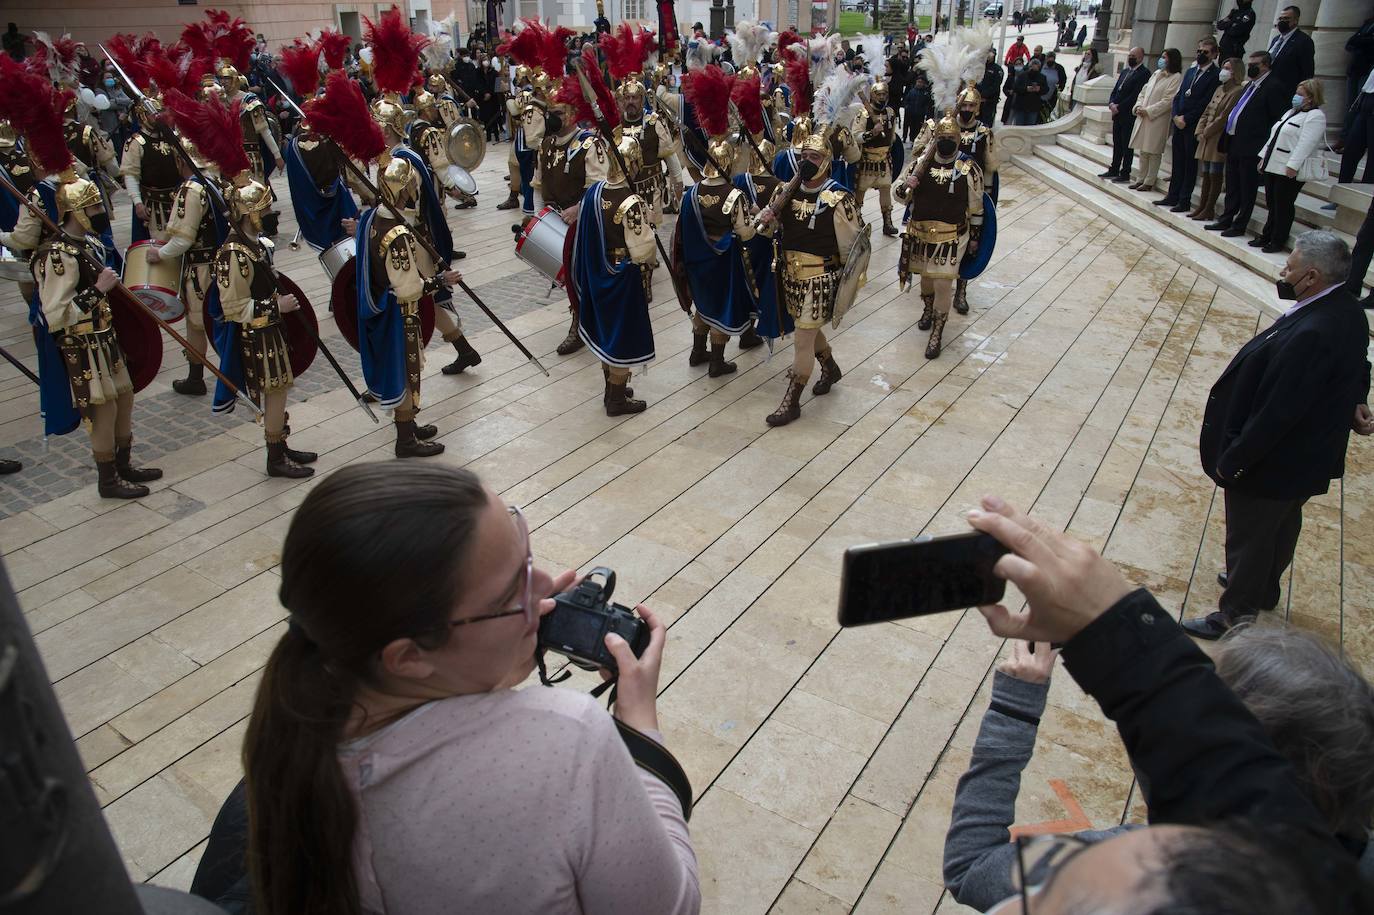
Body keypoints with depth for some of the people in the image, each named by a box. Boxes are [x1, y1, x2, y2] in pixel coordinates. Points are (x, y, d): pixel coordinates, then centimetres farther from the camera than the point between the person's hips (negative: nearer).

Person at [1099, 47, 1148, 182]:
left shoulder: (1144, 74, -10)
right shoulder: (1124, 71, 16)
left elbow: (1135, 95, -17)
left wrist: (1119, 107, -17)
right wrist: (1111, 103, -3)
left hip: (1129, 115, -8)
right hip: (1117, 114, 8)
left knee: (1127, 146, -2)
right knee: (1117, 144, 13)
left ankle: (1125, 173, 3)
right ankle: (1114, 170, 20)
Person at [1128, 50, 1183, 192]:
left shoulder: (1176, 78, -9)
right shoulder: (1156, 73, 14)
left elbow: (1168, 101, -16)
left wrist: (1148, 111, -17)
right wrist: (1139, 106, -1)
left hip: (1158, 120, -7)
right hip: (1143, 118, 7)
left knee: (1153, 152, -2)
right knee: (1143, 150, 12)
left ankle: (1149, 182, 3)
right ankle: (1141, 179, 20)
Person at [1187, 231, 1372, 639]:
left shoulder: (1311, 334, -35)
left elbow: (1277, 411, -31)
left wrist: (1233, 459, -22)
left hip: (1273, 463, -10)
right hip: (1307, 457, 10)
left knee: (1248, 538, 10)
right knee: (1282, 525, 29)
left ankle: (1235, 616, 29)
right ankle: (1264, 588, 52)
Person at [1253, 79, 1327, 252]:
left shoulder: (1315, 116, -10)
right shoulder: (1292, 112, 19)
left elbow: (1306, 144, -19)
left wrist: (1293, 165, -26)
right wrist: (1264, 157, 17)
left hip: (1290, 171, -8)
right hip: (1274, 166, 8)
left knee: (1283, 206, -2)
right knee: (1272, 204, 13)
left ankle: (1278, 241, 5)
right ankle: (1266, 236, 22)